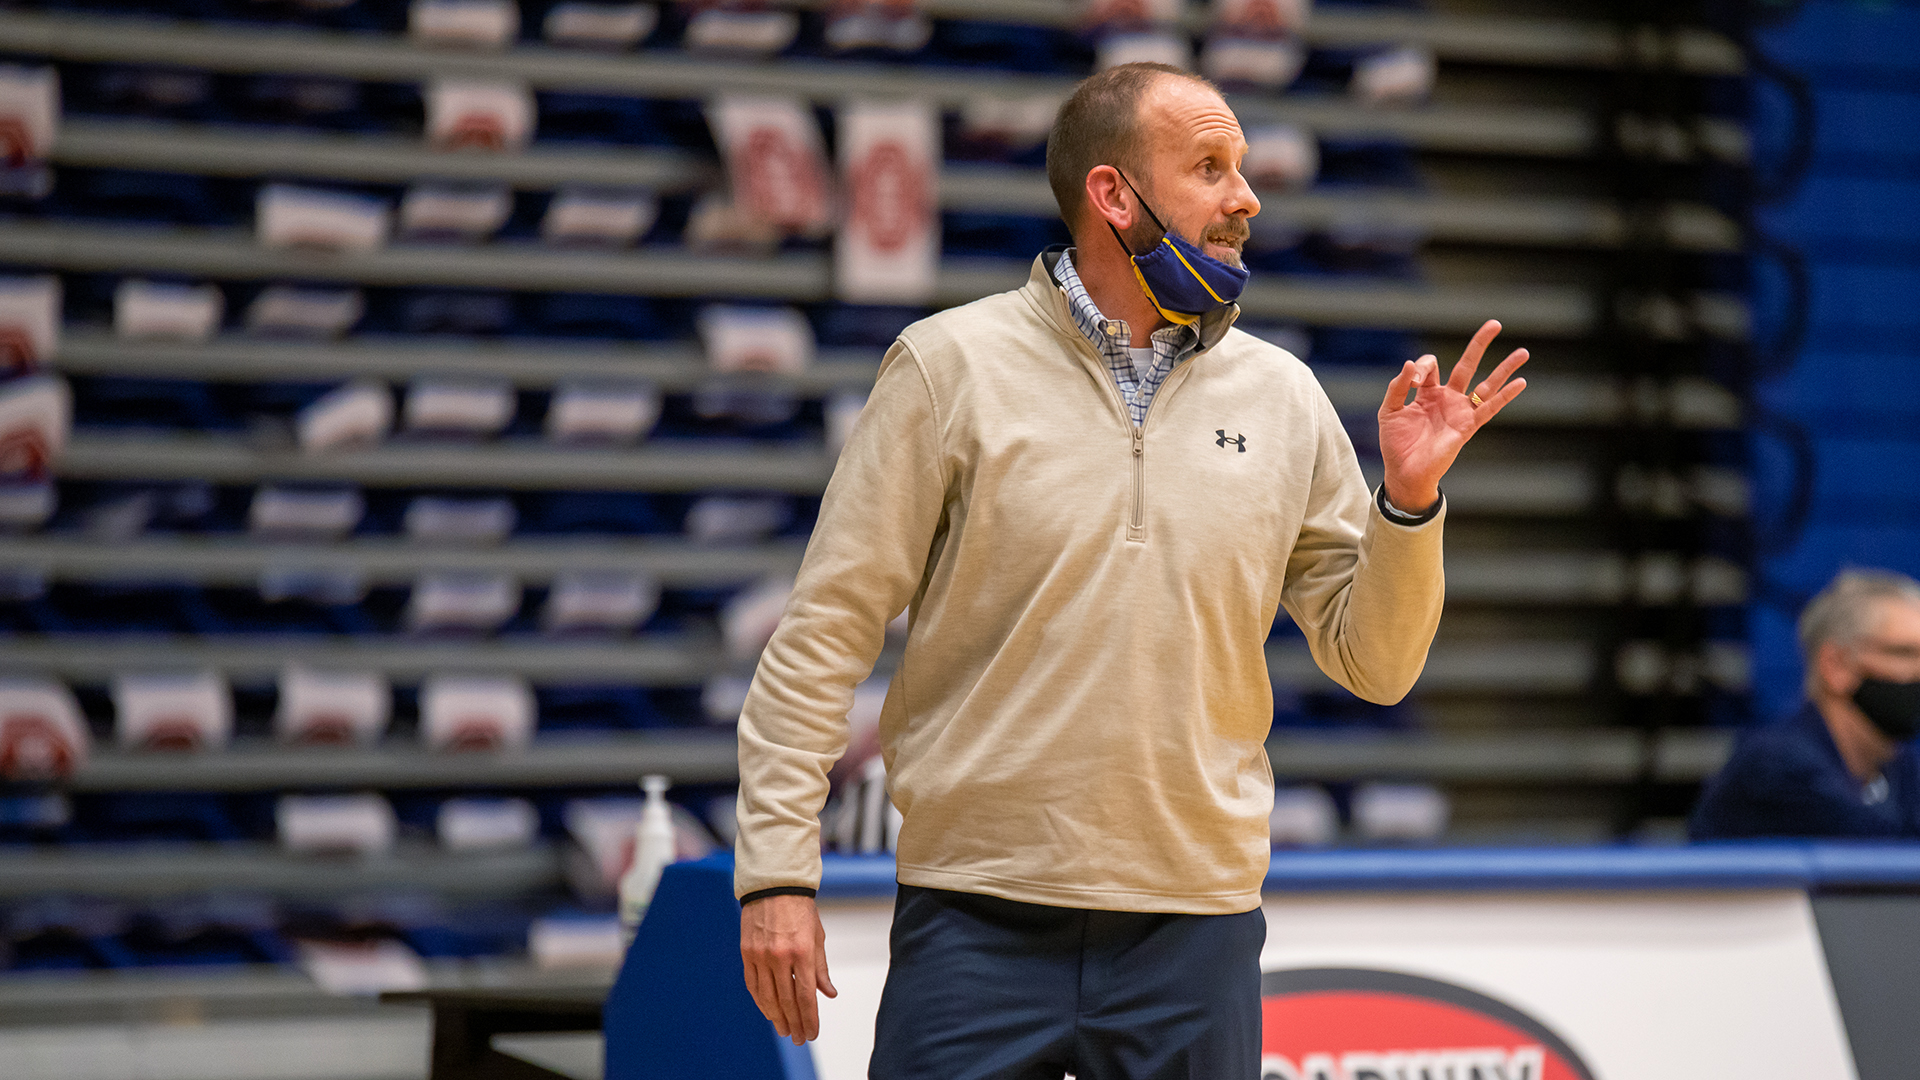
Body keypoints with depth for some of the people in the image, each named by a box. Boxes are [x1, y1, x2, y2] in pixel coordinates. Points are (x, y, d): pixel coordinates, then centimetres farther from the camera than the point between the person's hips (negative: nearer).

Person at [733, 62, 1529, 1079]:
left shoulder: (1283, 398, 7)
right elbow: (825, 631, -3)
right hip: (979, 918, -3)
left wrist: (1408, 500, -7)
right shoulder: (951, 365, -2)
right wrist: (776, 871, -8)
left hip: (1194, 928, 3)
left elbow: (1372, 661, 10)